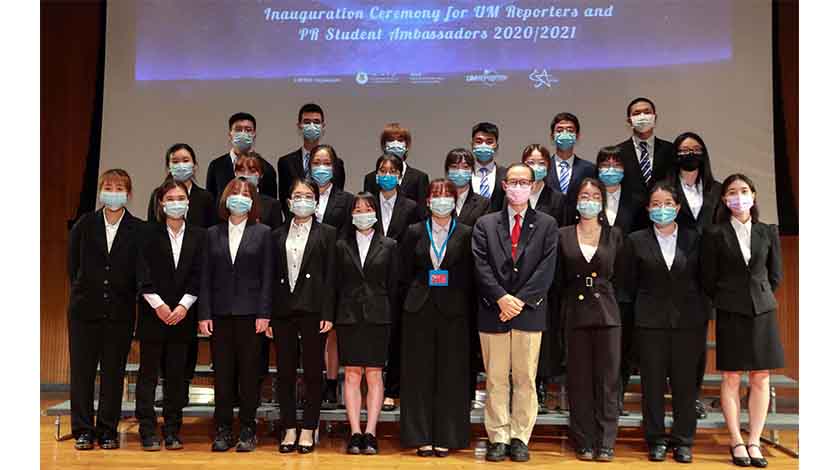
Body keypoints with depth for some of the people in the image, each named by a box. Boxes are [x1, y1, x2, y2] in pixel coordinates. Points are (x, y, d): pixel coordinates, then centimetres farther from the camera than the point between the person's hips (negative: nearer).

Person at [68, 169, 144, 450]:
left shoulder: (139, 230, -1)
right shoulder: (84, 225, 4)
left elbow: (142, 272, 2)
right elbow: (72, 264, 11)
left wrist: (125, 295, 1)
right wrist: (83, 291, 9)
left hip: (120, 312, -1)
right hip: (84, 310, 1)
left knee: (113, 372, 5)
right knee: (82, 371, 5)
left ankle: (107, 430, 15)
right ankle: (83, 430, 15)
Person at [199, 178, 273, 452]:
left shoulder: (262, 233, 4)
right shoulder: (213, 234, 10)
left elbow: (266, 276, 0)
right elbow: (206, 277, 7)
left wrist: (264, 313, -7)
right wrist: (204, 314, -1)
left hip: (249, 313, -2)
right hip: (220, 313, 2)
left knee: (249, 373, 3)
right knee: (222, 372, 6)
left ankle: (248, 430, 12)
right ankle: (223, 430, 15)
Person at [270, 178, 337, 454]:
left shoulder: (326, 234, 5)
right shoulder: (278, 236, 13)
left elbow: (330, 276, -1)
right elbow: (272, 276, 10)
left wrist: (327, 314, -9)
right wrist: (267, 314, 4)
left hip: (313, 310, -3)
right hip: (283, 310, 3)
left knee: (313, 372, 2)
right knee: (285, 373, 6)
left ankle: (308, 431, 12)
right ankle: (289, 429, 17)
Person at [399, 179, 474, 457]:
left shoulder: (466, 235, 4)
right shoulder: (414, 233, 7)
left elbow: (470, 277, 3)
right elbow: (405, 274, 9)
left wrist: (467, 309, -3)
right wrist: (414, 298, 3)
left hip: (453, 311, -1)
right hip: (419, 310, 1)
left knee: (451, 375, 2)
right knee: (419, 373, 3)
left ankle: (446, 437, 11)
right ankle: (421, 437, 11)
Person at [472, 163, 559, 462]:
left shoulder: (547, 225, 7)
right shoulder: (485, 224, 9)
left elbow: (546, 269, -2)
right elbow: (481, 267, 0)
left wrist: (520, 300, -11)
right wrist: (501, 298, -12)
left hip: (529, 312, 0)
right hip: (493, 311, 1)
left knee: (526, 378, 4)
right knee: (496, 379, 4)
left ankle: (520, 438, 13)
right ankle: (498, 438, 12)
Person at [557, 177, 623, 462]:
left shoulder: (614, 235, 6)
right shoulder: (564, 236, 6)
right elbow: (559, 279, 8)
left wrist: (605, 295, 3)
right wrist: (562, 312, 4)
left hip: (607, 313, 0)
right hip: (576, 314, 0)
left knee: (607, 380, 1)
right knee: (579, 380, 5)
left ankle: (605, 443, 9)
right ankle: (584, 442, 14)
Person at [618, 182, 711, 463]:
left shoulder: (694, 239, 5)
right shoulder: (635, 241, 2)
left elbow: (703, 280, 10)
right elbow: (627, 282, 7)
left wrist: (703, 314, 5)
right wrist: (645, 306, 7)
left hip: (688, 321, 1)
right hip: (651, 321, 0)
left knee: (685, 383, 5)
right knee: (653, 383, 4)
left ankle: (683, 441, 16)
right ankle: (656, 440, 15)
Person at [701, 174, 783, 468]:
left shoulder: (768, 232, 5)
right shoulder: (714, 234, -3)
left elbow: (775, 274, 11)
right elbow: (708, 279, 1)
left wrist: (760, 298, 8)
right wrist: (727, 301, 5)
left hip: (762, 311, 3)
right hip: (730, 313, -2)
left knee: (761, 378, 4)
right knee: (731, 378, 1)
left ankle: (754, 442, 13)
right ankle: (736, 443, 10)